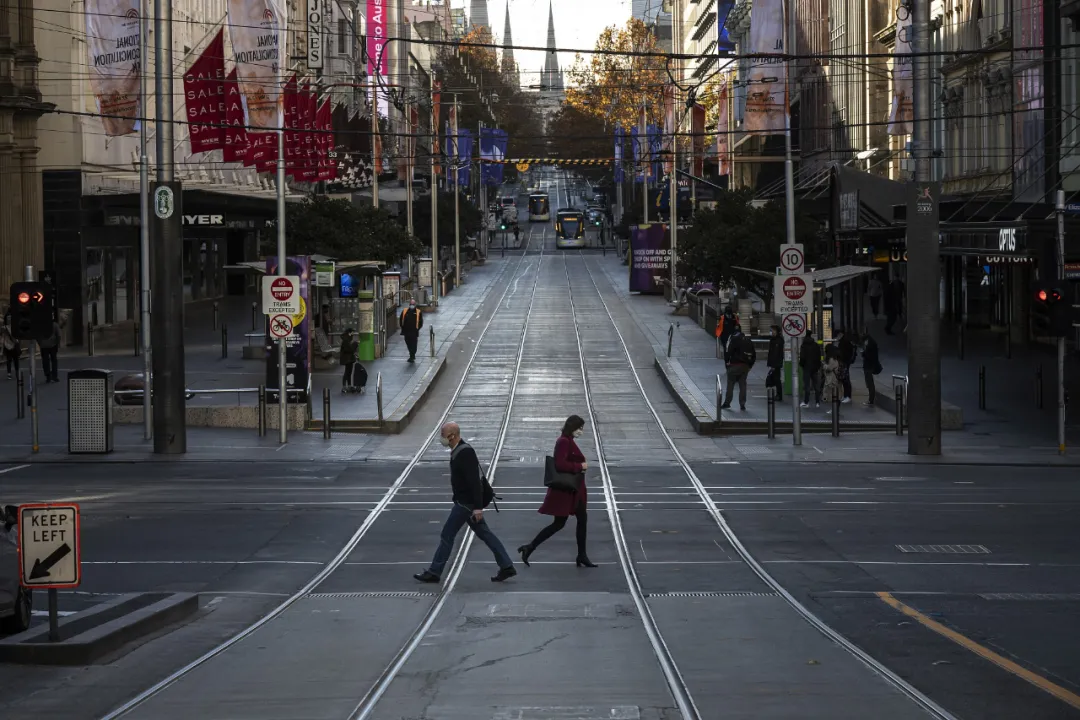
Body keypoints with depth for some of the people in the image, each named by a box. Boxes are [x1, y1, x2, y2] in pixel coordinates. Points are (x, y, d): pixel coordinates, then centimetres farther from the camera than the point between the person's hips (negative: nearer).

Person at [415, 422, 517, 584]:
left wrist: (478, 507, -28)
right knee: (484, 534, 12)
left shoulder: (465, 453, -21)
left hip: (465, 503, -10)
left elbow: (475, 481, -26)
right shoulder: (459, 451, 10)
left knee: (447, 535, -2)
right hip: (465, 502, 10)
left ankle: (434, 572, 6)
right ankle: (506, 567, 14)